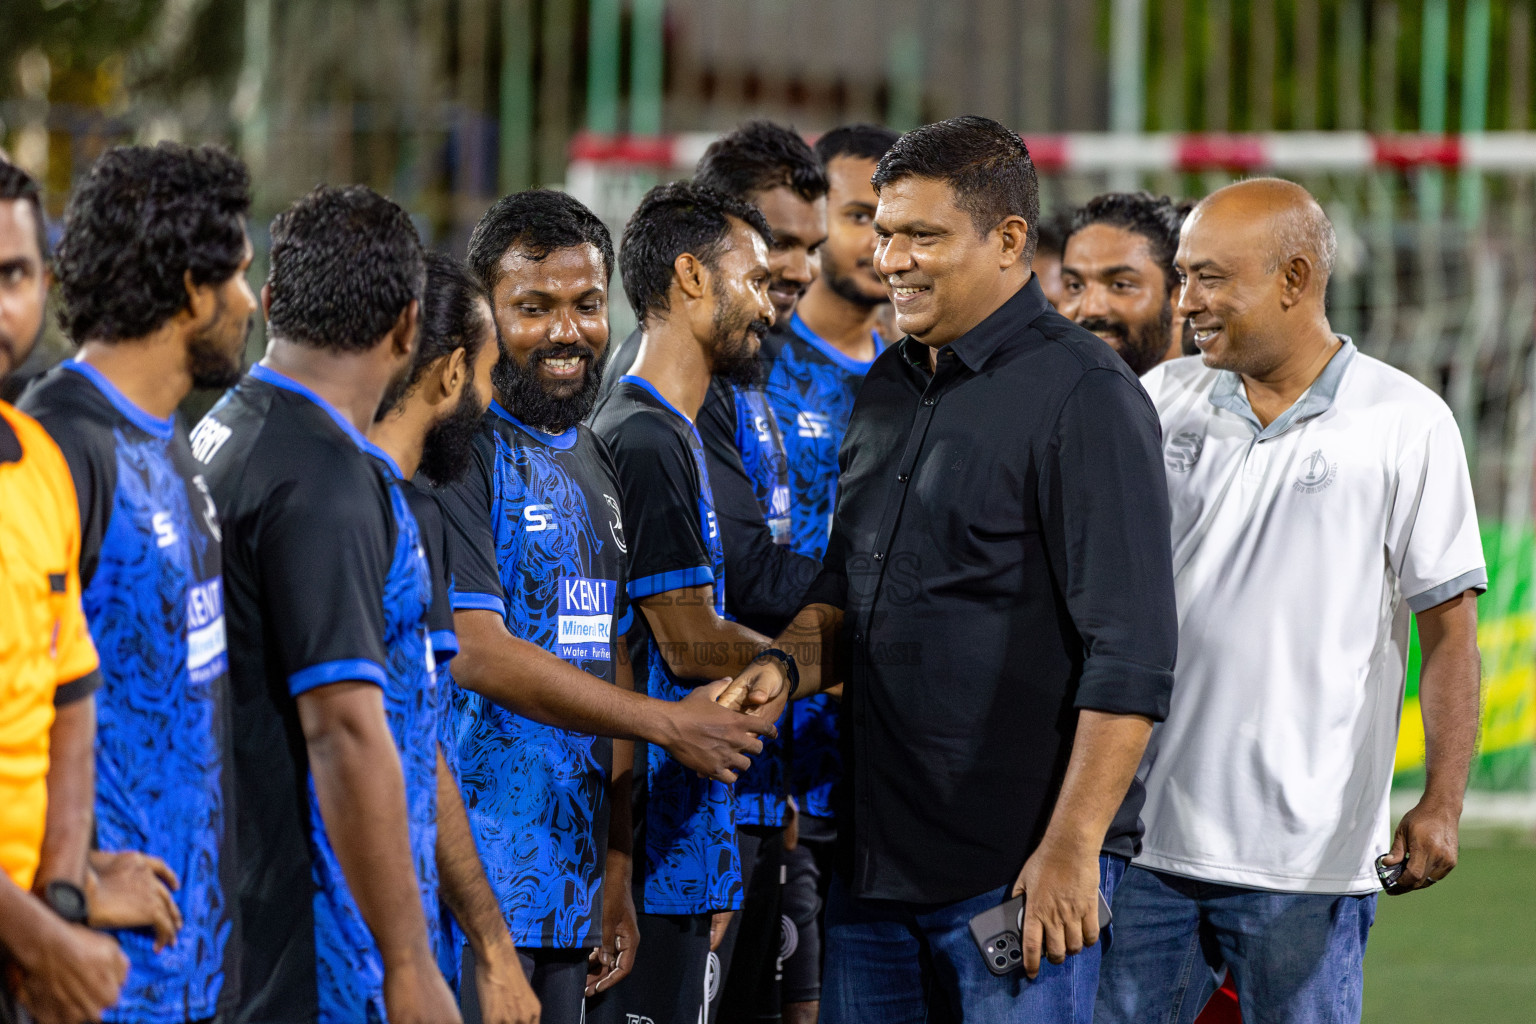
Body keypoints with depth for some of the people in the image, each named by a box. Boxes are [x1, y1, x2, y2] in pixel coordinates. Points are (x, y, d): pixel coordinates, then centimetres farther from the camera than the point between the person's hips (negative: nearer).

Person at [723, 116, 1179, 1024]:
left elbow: (1132, 655, -16)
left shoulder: (1083, 394, -10)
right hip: (878, 858, 8)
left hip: (1021, 873, -8)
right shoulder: (889, 387, 15)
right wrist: (786, 666, 3)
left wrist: (1072, 848, -20)